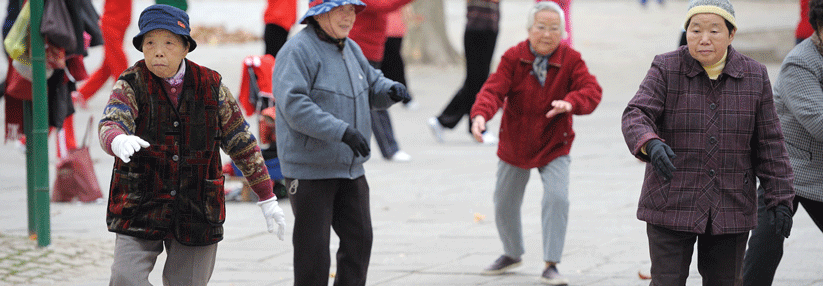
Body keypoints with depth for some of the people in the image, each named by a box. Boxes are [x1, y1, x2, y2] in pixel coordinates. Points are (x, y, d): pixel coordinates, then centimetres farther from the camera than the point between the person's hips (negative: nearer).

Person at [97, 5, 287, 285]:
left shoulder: (210, 86, 0)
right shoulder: (131, 85, -7)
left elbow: (243, 144, 8)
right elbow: (110, 126, -26)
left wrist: (267, 199, 9)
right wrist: (118, 141, -51)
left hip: (196, 213, 2)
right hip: (141, 207, -1)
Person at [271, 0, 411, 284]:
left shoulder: (350, 49, 13)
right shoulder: (298, 51, -14)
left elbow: (371, 85, 24)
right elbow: (293, 105, -25)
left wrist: (390, 90, -2)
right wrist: (342, 131, -32)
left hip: (350, 167, 8)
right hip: (310, 170, -8)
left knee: (359, 240, 9)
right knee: (313, 249, -2)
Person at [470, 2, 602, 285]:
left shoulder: (571, 60, -10)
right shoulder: (513, 57, -11)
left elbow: (592, 90, -19)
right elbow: (494, 89, -21)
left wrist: (571, 102, -42)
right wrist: (480, 115, -41)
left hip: (553, 146, -2)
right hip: (514, 144, 2)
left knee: (557, 197, -21)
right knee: (504, 203, 14)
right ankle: (512, 253, 42)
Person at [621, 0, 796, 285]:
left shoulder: (755, 77, 4)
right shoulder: (665, 70, -3)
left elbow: (770, 144, 7)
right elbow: (635, 115, -15)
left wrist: (780, 199, 2)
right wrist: (651, 144, -38)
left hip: (731, 210, 2)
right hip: (672, 205, -2)